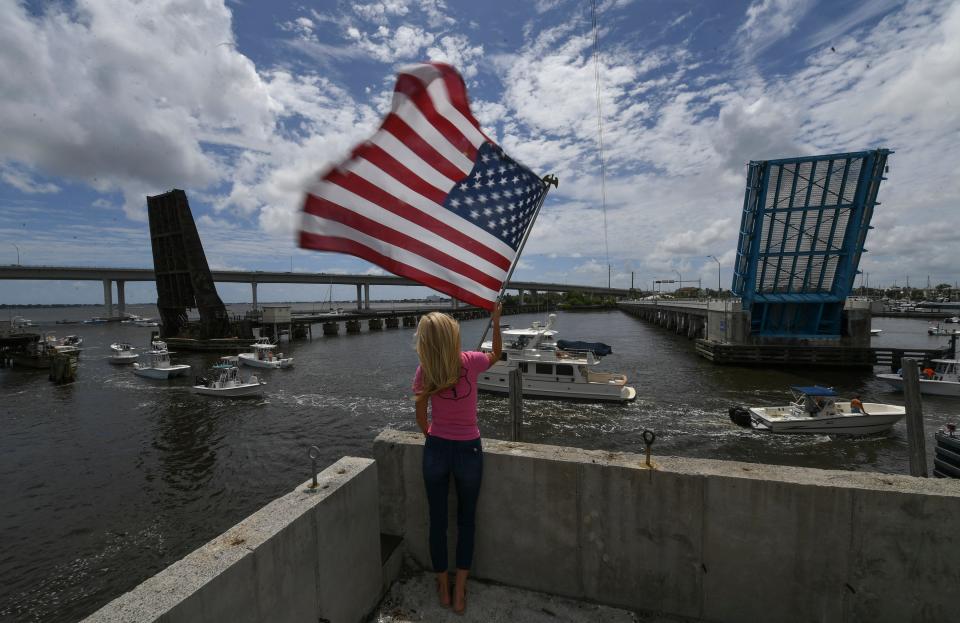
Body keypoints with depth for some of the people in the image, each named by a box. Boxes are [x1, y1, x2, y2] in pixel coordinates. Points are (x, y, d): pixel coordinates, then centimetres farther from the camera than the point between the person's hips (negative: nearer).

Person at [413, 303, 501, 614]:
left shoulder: (423, 372, -11)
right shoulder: (470, 362, -16)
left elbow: (421, 418, -1)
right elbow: (497, 354, 7)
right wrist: (496, 321, 13)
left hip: (435, 450, 2)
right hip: (468, 451, -1)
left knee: (437, 519, 19)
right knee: (466, 520, 18)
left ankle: (443, 589, 37)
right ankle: (459, 593, 28)